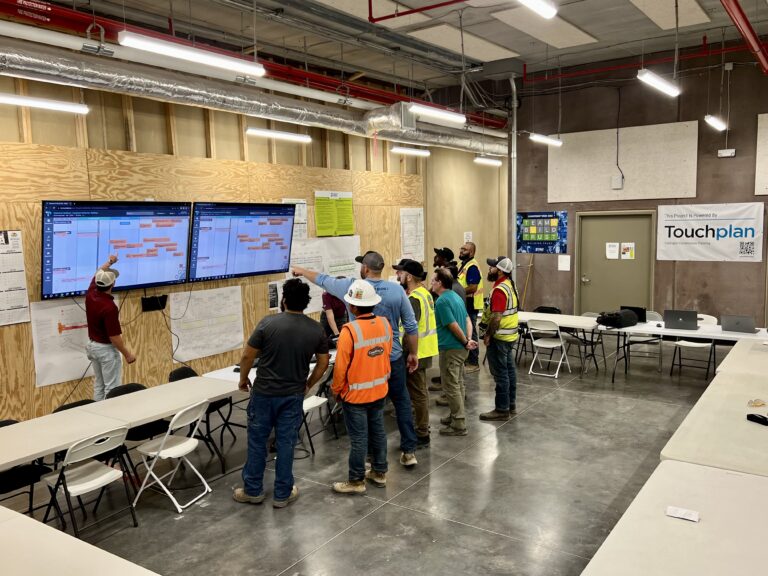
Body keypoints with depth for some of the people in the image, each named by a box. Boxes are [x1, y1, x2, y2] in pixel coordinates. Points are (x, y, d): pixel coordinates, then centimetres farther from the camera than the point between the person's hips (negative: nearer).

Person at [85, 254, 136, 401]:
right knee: (112, 387, 0)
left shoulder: (90, 295, -5)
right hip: (107, 349, -9)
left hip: (92, 345, 9)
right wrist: (127, 354, -14)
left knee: (98, 384, 18)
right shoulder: (109, 307, -28)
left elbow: (97, 275, 18)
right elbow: (114, 337, -24)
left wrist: (109, 262, 31)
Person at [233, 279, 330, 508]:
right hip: (293, 395, 2)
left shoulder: (268, 323, -14)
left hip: (264, 393, -2)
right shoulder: (316, 329, -5)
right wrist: (308, 384, 17)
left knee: (257, 441, 13)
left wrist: (243, 379, 9)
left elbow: (247, 356, -8)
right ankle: (282, 494, 20)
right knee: (286, 443, 10)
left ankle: (253, 490, 25)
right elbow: (323, 363, 3)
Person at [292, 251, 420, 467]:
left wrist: (301, 270, 25)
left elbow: (323, 280, 8)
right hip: (393, 358, 1)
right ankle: (409, 451, 17)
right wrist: (414, 353, 9)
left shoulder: (351, 286, -9)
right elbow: (411, 326, -3)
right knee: (402, 402, 13)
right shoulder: (397, 290, -6)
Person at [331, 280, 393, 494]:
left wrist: (336, 390, -1)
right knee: (378, 432, 18)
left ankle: (356, 481, 18)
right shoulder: (385, 324, -6)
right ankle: (379, 472, 32)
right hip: (379, 391, 6)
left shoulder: (350, 330, -24)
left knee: (358, 438, 5)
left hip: (355, 394, -6)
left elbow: (341, 366, -17)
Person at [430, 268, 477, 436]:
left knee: (451, 386, -2)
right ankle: (456, 415, 30)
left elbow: (454, 326, -20)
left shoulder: (442, 301, -19)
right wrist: (469, 339, -1)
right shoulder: (456, 296, 11)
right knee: (458, 384, 18)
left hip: (450, 349, -10)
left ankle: (459, 425, 3)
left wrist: (466, 342, -8)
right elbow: (468, 320, 10)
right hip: (460, 348, 10)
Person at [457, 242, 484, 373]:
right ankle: (468, 359, 25)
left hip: (470, 305, -10)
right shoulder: (464, 264, 14)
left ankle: (474, 363, 4)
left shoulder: (472, 267, -18)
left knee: (470, 333, -4)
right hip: (465, 304, 10)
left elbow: (472, 288, -26)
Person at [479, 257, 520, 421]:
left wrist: (488, 335, -16)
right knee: (509, 370, 15)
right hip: (510, 335, 10)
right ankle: (510, 404, 24)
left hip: (499, 337, -10)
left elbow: (496, 317, -26)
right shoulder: (509, 285, 10)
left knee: (500, 373, -3)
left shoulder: (499, 290, -22)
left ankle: (502, 410, 3)